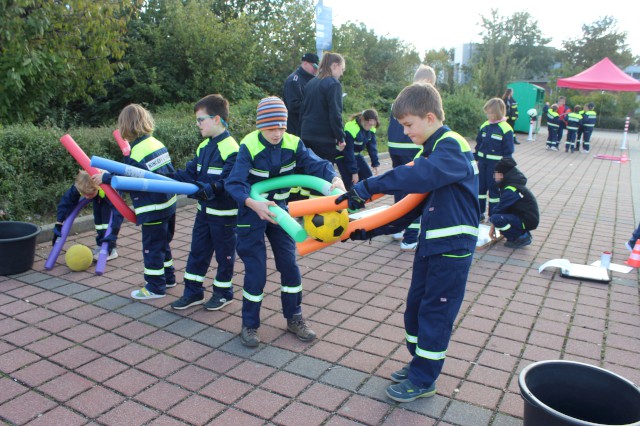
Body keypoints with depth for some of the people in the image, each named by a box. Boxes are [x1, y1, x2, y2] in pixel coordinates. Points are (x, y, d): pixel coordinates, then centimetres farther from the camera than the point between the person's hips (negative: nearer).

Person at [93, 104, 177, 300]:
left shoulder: (138, 151, -19)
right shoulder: (158, 144, 6)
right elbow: (171, 171, 12)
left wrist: (105, 178, -9)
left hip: (153, 208, -9)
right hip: (168, 203, 9)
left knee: (152, 247, 3)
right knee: (163, 243, 22)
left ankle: (155, 287, 13)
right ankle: (168, 277, 34)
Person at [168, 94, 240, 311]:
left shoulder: (231, 149, -20)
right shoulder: (204, 147, 7)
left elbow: (226, 184, -26)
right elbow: (190, 173, 7)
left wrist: (205, 190, -37)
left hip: (224, 214, -8)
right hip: (204, 211, 8)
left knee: (224, 254, 10)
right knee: (197, 251, 15)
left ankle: (223, 292, 28)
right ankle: (193, 292, 29)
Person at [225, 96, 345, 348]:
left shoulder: (293, 144, -11)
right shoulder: (249, 146, -21)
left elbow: (317, 164, -18)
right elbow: (234, 183, -30)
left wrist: (336, 179, -40)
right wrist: (253, 204, -49)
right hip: (252, 212, -4)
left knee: (289, 264, 5)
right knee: (256, 270, -3)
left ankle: (294, 318, 23)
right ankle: (249, 325, 16)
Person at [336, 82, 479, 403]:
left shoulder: (451, 147, -18)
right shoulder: (431, 151, 11)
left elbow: (416, 177, -40)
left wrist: (367, 188, -39)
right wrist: (370, 230, 4)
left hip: (453, 246, -9)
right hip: (431, 241, 9)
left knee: (434, 311, 2)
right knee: (416, 304, 17)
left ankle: (423, 380, 18)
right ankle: (419, 363, 35)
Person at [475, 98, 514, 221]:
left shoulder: (506, 129, -12)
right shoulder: (484, 126, 4)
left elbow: (508, 151, -9)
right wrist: (476, 159, 11)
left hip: (495, 165, -5)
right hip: (482, 162, 5)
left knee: (494, 189, 5)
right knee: (480, 187, 11)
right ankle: (479, 212, 23)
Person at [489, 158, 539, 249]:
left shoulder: (511, 189, -21)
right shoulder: (514, 184, 10)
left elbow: (500, 208, -19)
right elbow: (503, 207, 12)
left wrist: (492, 227, -5)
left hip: (527, 221, -10)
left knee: (496, 218, -27)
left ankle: (522, 238, -8)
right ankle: (524, 234, 13)